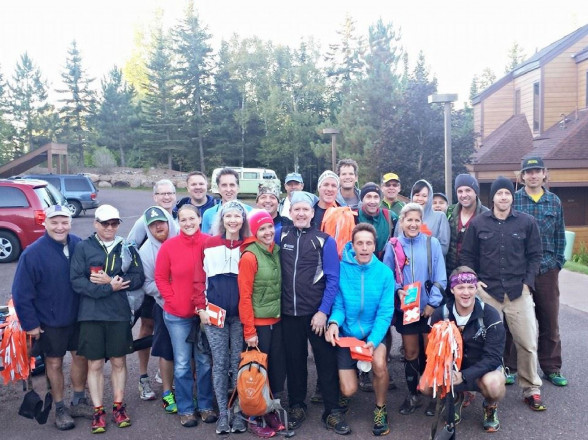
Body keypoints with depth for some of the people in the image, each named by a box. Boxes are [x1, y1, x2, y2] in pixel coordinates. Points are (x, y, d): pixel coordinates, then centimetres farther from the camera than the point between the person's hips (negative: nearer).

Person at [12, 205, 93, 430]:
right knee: (54, 363, 11)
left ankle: (79, 402, 35)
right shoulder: (33, 253, -18)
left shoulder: (79, 245, -8)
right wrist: (30, 323, -10)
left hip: (78, 316, 4)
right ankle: (60, 409, 28)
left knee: (81, 357, 15)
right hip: (50, 321, -3)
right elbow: (21, 293, -12)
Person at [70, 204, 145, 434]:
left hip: (119, 314, 2)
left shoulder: (127, 248, 5)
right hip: (91, 314, -1)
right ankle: (98, 411, 20)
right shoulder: (83, 248, -2)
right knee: (95, 364, 7)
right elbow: (77, 281, -10)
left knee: (118, 362, 11)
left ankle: (119, 407, 26)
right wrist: (109, 288, -17)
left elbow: (138, 278, -1)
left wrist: (110, 281, -14)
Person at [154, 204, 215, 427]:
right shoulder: (168, 246, -6)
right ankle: (185, 409, 24)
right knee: (182, 364, 9)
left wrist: (207, 305, -7)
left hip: (205, 313, 0)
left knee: (205, 362, 12)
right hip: (177, 315, 0)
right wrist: (174, 301, -7)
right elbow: (160, 278, 1)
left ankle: (206, 406, 29)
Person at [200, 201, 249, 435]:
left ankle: (238, 413, 18)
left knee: (238, 362, 6)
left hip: (240, 314, 0)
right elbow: (199, 278, 3)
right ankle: (223, 413, 15)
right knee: (220, 362, 5)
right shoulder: (209, 244, 3)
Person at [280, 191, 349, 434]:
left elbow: (332, 279, -7)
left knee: (326, 361, 4)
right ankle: (297, 405, 29)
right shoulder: (282, 237, 2)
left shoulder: (325, 240, -5)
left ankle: (332, 411, 17)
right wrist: (279, 304, 0)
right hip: (289, 312, 2)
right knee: (294, 360, 13)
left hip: (317, 312, -2)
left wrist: (323, 311, -13)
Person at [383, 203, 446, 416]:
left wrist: (432, 303, -10)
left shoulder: (432, 243, -3)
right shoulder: (392, 246, -2)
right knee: (410, 353, 11)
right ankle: (412, 395, 25)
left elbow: (440, 278, -4)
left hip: (429, 308, -1)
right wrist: (397, 290, -15)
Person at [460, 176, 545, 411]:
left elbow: (535, 255, 6)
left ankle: (531, 390, 20)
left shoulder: (527, 222, 1)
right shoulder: (478, 222, 1)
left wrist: (527, 282, -2)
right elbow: (467, 256, 5)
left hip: (519, 292, 1)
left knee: (527, 343, 4)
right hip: (487, 292, 0)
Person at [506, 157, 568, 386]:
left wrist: (558, 262, 5)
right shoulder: (513, 200, -1)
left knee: (549, 321, 10)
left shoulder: (554, 201, 7)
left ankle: (551, 368, 24)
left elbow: (560, 235, 12)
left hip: (547, 270, 2)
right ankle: (510, 367, 18)